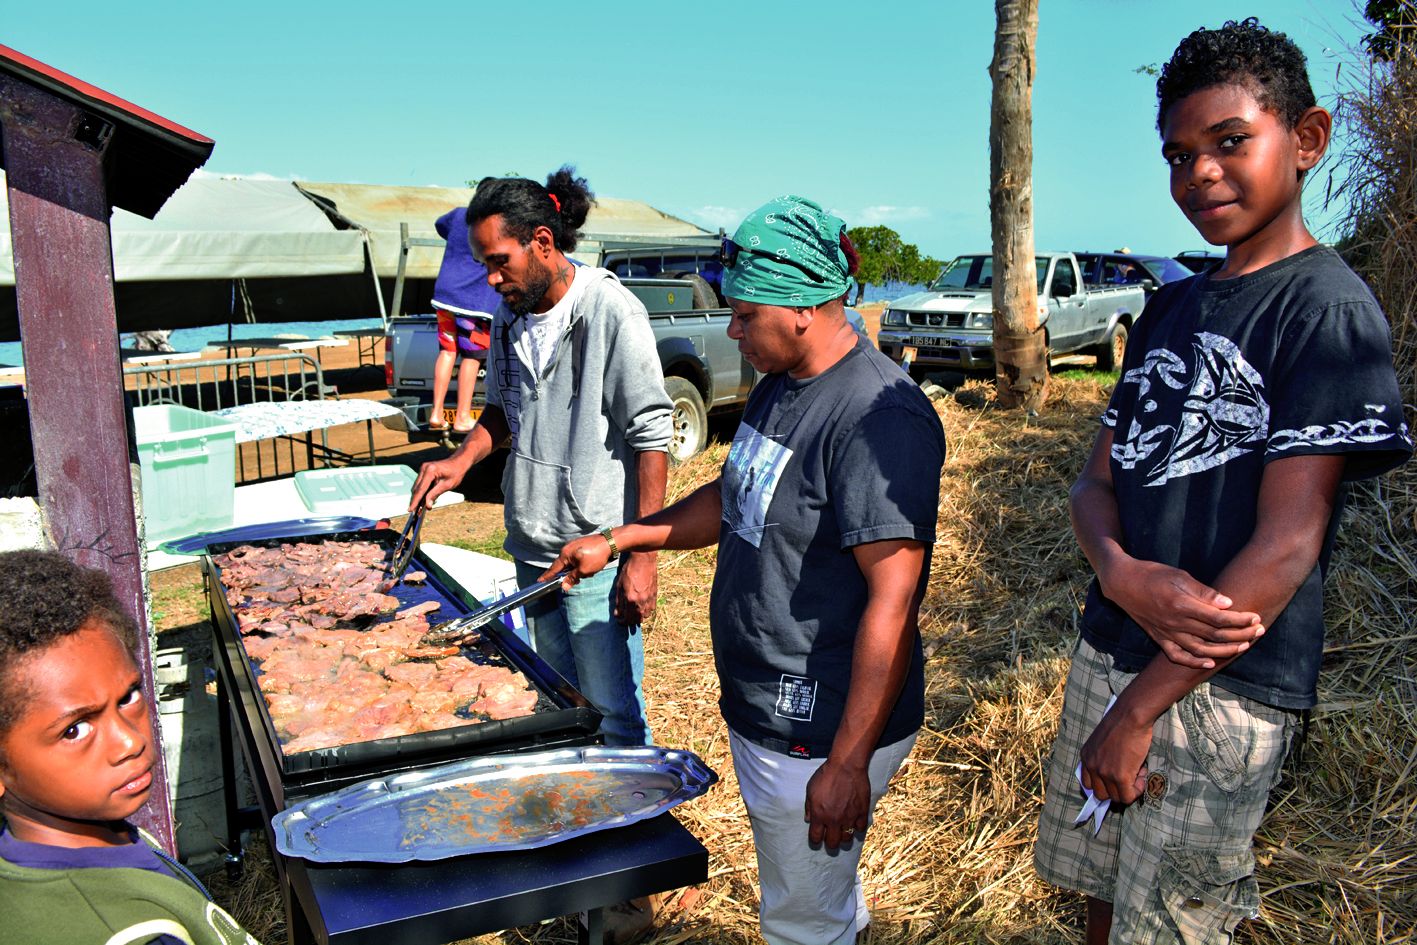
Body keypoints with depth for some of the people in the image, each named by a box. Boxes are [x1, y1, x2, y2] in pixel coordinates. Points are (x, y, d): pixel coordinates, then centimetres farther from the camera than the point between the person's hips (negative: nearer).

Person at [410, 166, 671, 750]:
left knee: (613, 715, 2)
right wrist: (463, 458, 0)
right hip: (532, 548, 7)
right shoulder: (509, 315, 6)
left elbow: (650, 437, -15)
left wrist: (642, 556, -17)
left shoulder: (612, 312, -15)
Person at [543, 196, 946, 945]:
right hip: (757, 709, 9)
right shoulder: (778, 386, 7)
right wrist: (617, 540, 13)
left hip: (821, 735, -9)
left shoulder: (879, 419, -24)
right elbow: (733, 499, 20)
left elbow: (893, 600, -26)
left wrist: (848, 763, -24)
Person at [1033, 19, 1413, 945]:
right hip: (1109, 650, 7)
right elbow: (1099, 476, 9)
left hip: (1220, 688, -6)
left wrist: (1141, 708, -16)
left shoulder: (1329, 308, -12)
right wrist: (1124, 575, -15)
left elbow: (1285, 547, -18)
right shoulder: (1170, 309, 11)